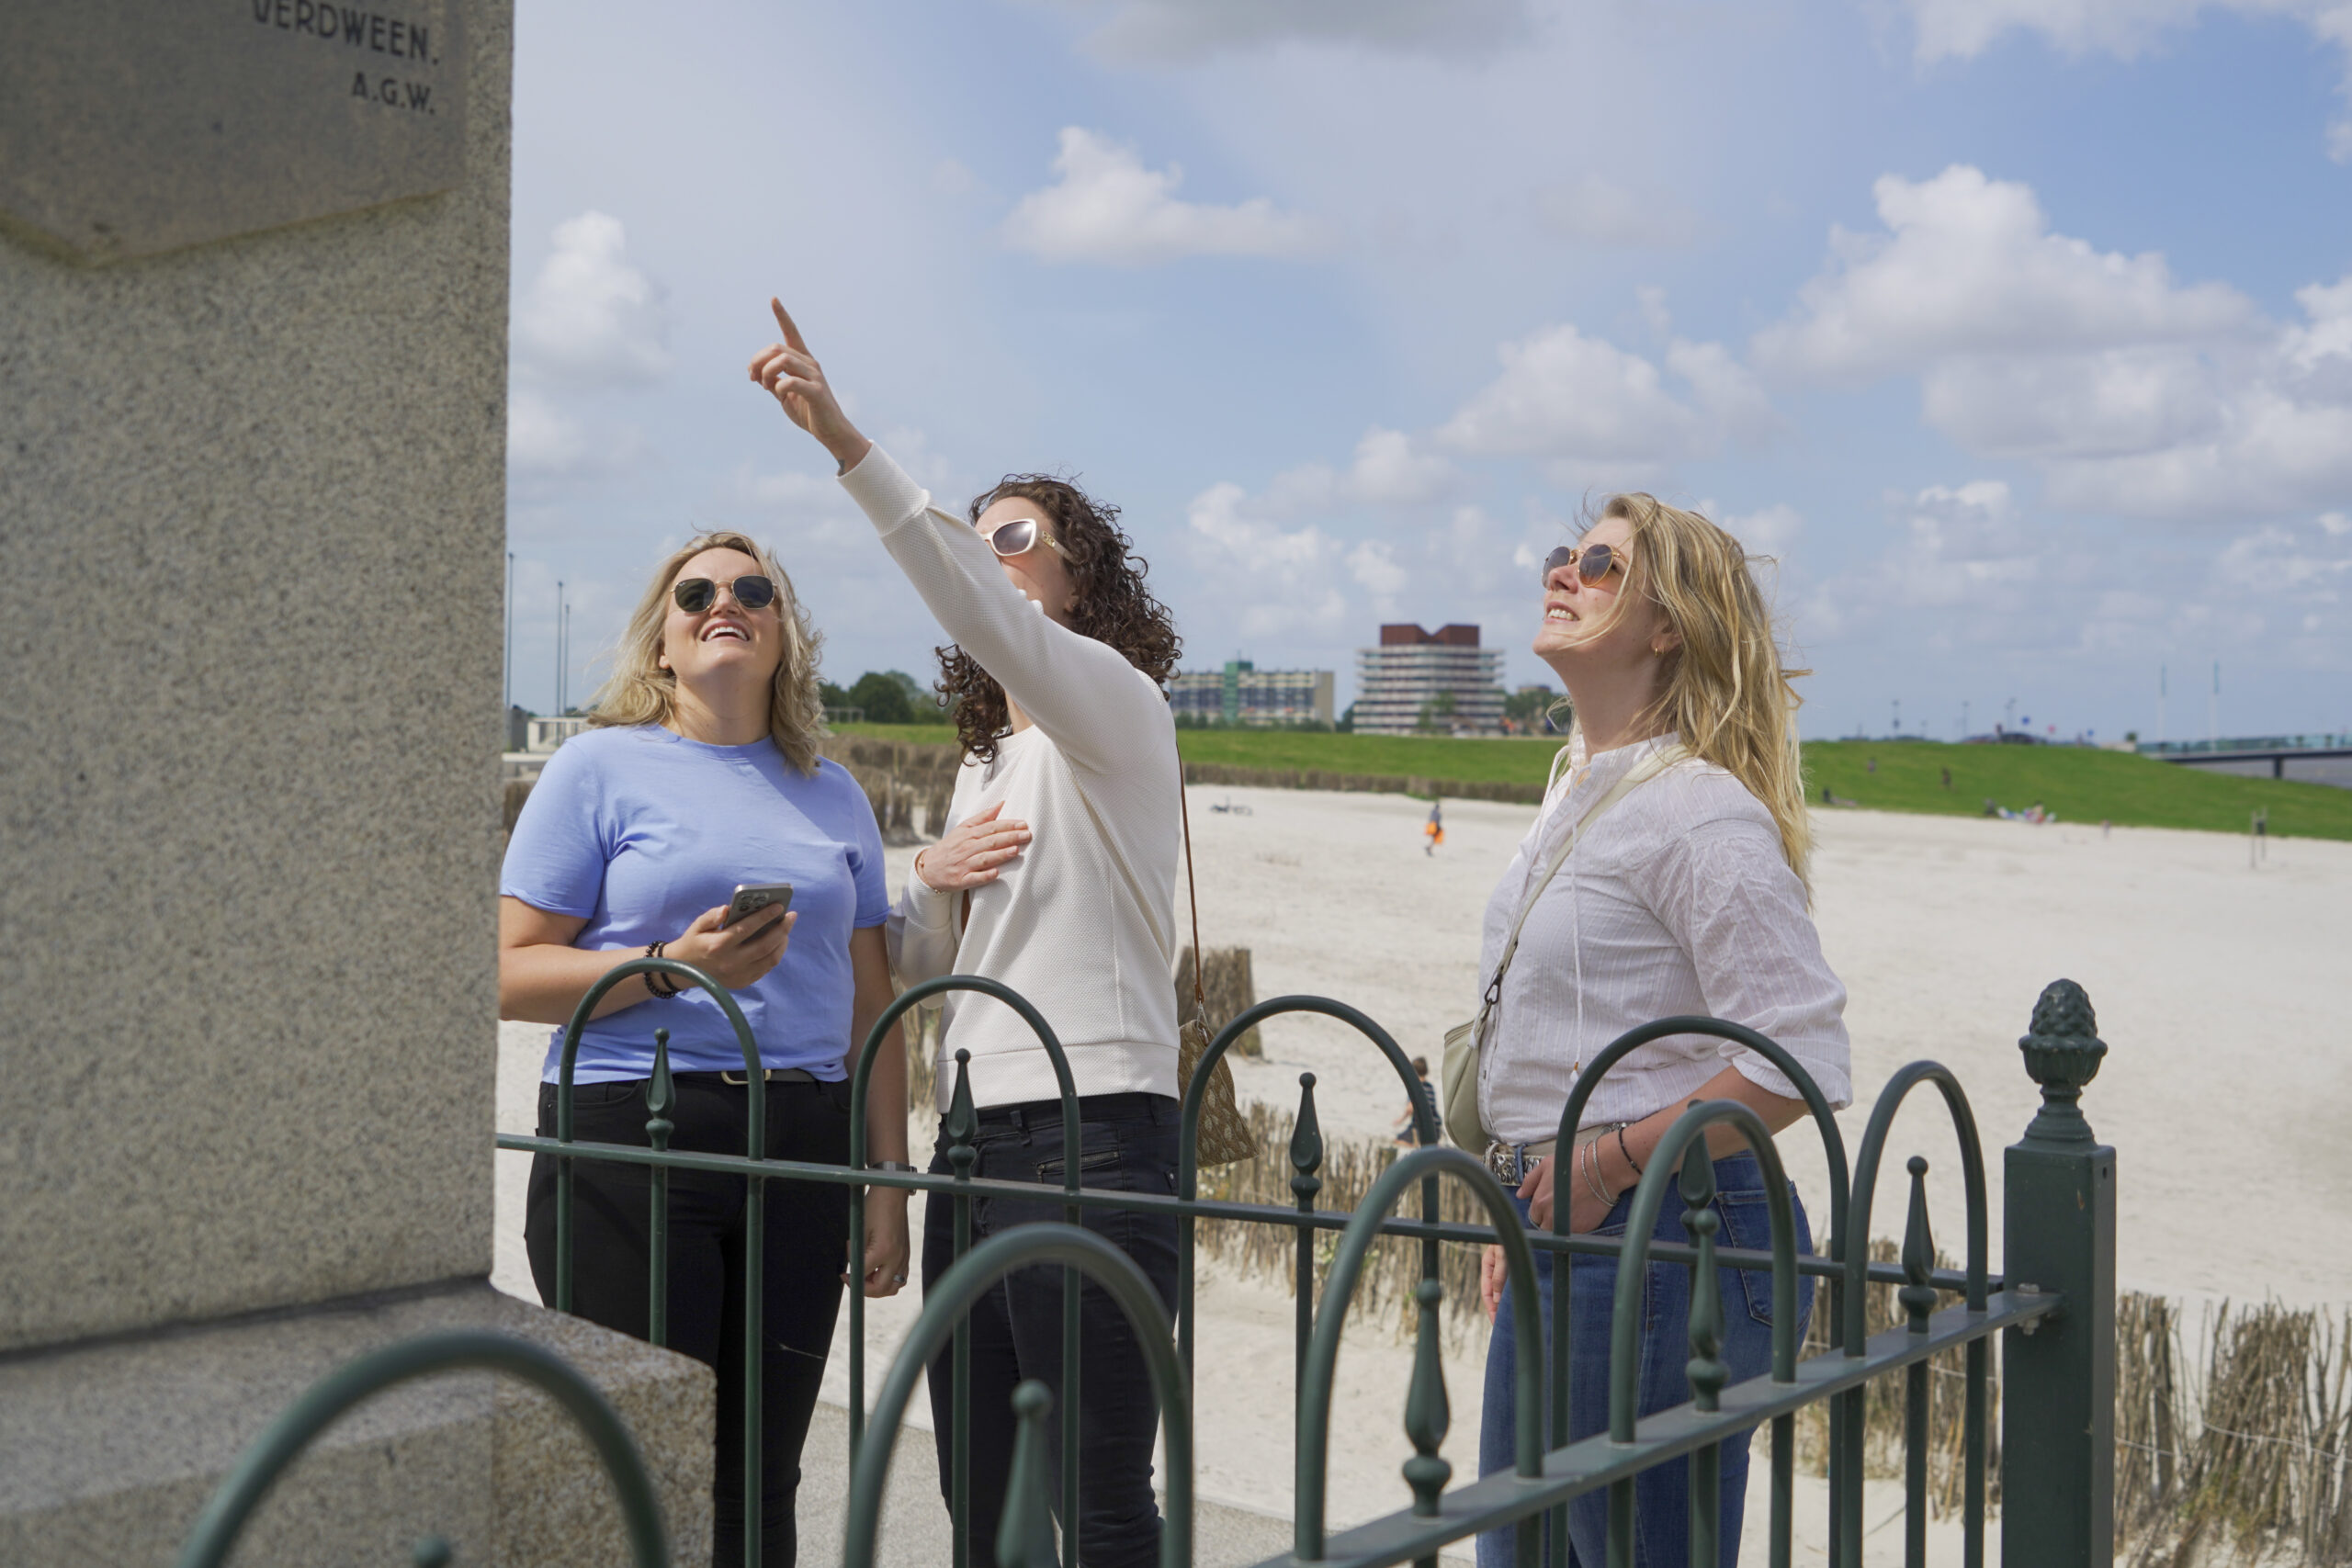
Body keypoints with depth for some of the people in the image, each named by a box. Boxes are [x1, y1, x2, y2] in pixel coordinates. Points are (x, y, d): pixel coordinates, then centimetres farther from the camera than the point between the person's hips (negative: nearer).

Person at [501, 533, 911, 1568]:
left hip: (802, 1147, 4)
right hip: (632, 1139, -4)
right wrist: (673, 967, -16)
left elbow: (869, 1003, 16)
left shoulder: (831, 794, 17)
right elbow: (510, 974, -2)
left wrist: (890, 1186, 10)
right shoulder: (603, 766, 4)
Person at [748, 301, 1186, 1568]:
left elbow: (985, 617, -24)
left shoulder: (1116, 707, -3)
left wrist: (846, 443, -32)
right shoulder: (985, 764, 22)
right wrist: (935, 885, 3)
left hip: (1090, 1141, -8)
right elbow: (923, 964, 26)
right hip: (975, 1147, 8)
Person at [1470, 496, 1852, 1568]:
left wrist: (1614, 1163, -18)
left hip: (1663, 1240, -9)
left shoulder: (1701, 811, -15)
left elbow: (1799, 1057, -21)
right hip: (1561, 1236, 10)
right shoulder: (1575, 793, 14)